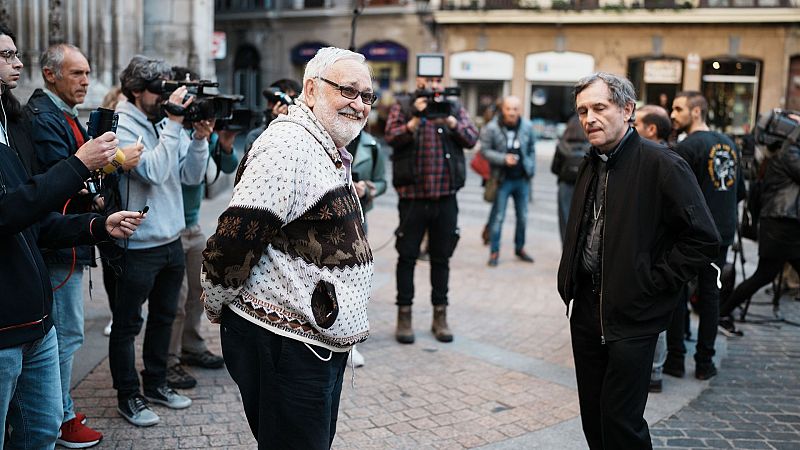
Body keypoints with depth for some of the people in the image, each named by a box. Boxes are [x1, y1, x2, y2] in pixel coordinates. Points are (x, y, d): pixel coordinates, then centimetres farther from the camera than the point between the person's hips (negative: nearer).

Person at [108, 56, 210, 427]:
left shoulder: (166, 123, 6)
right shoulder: (122, 128, -14)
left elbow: (191, 176, 5)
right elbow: (153, 172, -26)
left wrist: (200, 137, -9)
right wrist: (174, 125, -24)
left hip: (171, 241, 8)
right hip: (138, 246, -8)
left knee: (163, 317, 19)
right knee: (128, 324, 7)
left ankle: (156, 384, 35)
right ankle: (128, 396, 20)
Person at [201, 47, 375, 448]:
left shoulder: (329, 150, 14)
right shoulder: (289, 145, -20)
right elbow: (235, 237, -23)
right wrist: (217, 306, -11)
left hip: (322, 342, 10)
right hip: (283, 344, -10)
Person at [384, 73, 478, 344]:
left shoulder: (454, 109, 9)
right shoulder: (402, 108, 4)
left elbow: (471, 138, -2)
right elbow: (392, 138, -11)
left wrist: (450, 121, -18)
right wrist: (415, 121, -26)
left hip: (445, 198, 2)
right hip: (412, 196, -2)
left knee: (441, 258, 10)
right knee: (407, 256, 4)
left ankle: (440, 316, 20)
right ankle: (404, 316, 14)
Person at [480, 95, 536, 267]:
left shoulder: (527, 127, -1)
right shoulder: (491, 128, -12)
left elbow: (532, 149, 11)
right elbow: (485, 150, -8)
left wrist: (531, 169, 5)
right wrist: (503, 159, -21)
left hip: (522, 179, 4)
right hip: (502, 179, -4)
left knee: (523, 216, 13)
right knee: (498, 217, 0)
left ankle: (520, 248, 29)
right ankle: (494, 252, 9)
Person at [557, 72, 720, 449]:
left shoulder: (663, 166, -15)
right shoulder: (592, 164, 10)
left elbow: (704, 240, -16)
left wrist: (652, 283, -15)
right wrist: (570, 285, 13)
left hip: (632, 316, -7)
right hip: (586, 309, 7)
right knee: (593, 417, 15)